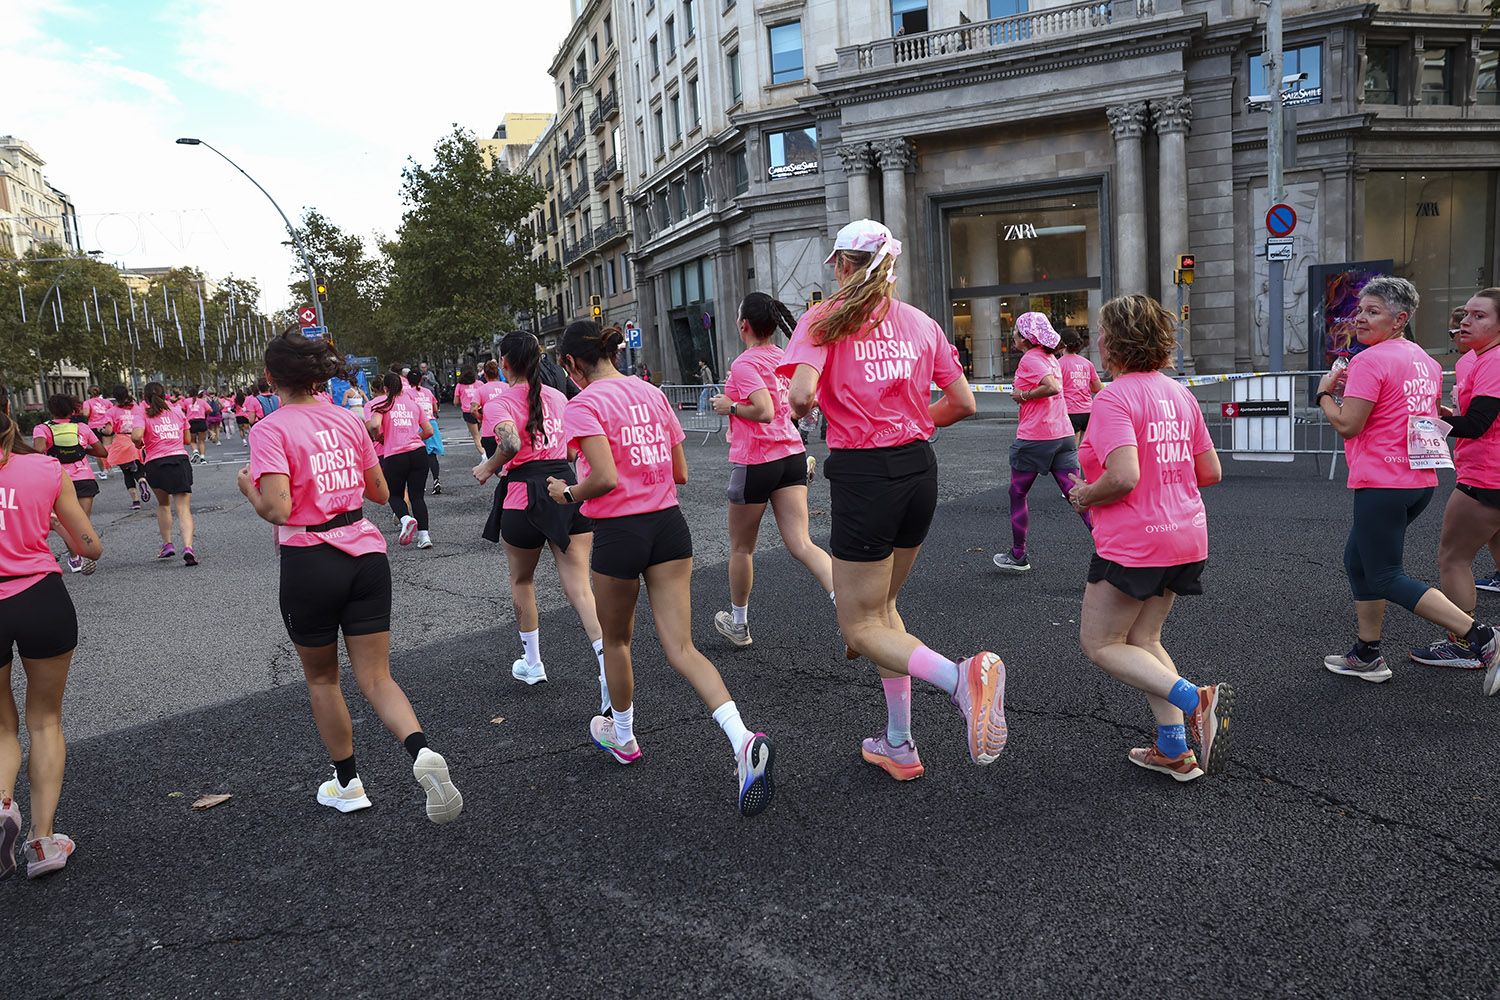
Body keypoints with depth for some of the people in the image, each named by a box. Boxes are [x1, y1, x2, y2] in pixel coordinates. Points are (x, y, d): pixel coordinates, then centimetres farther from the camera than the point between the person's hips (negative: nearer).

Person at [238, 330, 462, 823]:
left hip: (310, 562, -4)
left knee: (321, 677, 18)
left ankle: (348, 783, 28)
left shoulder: (271, 429, -10)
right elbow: (380, 492, 12)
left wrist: (248, 488, 1)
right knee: (376, 677, 6)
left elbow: (277, 509, -19)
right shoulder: (348, 420, 6)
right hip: (367, 555, 4)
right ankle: (422, 753, -19)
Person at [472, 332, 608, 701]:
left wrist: (487, 468, -9)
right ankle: (607, 665, -19)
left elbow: (511, 443, -26)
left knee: (521, 580, 22)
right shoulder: (557, 396, 11)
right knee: (579, 587, -2)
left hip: (525, 497, -4)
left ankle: (532, 663, 34)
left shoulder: (500, 402, -6)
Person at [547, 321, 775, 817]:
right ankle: (744, 740, -18)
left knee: (616, 640, 20)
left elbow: (605, 479, -20)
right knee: (681, 650, 2)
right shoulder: (652, 393, 10)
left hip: (620, 530, -5)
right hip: (669, 524, 5)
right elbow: (680, 473, 12)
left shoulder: (584, 404, -9)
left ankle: (623, 736, 41)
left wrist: (570, 494, -2)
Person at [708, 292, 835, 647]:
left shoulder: (744, 363, -14)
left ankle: (738, 623, 29)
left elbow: (764, 411, -25)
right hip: (792, 457, 7)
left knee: (741, 547, 13)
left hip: (755, 462, -7)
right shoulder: (786, 358, 10)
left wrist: (730, 407, -11)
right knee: (802, 545, -1)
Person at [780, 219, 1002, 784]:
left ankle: (961, 678, -22)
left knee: (862, 628, 6)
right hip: (919, 469, 6)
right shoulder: (921, 323, 9)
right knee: (883, 604, 22)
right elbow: (963, 403, 8)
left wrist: (799, 410, 2)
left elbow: (801, 394, -21)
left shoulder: (823, 320, -5)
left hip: (863, 477, -6)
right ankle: (898, 744, 25)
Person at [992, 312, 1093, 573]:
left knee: (1017, 495, 10)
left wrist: (1023, 395, -13)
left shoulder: (1029, 359, -11)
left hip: (1034, 439, -7)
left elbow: (1052, 387, -24)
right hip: (1064, 435, 8)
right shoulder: (1050, 358, 16)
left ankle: (1018, 556, 19)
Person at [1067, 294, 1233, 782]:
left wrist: (1084, 496, -9)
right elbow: (1211, 472, 11)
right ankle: (1175, 750, 16)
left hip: (1133, 542, -8)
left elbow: (1123, 476, -28)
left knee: (1100, 642, 7)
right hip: (1185, 538, 8)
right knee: (1144, 639, 18)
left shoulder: (1114, 398, -16)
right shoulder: (1179, 393, 9)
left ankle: (1195, 698, -9)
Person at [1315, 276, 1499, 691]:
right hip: (1420, 481, 10)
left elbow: (1347, 424, -21)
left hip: (1382, 484, -10)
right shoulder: (1424, 360, 14)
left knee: (1387, 578, -2)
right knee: (1358, 558, 19)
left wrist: (1324, 393, -2)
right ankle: (1367, 656, 24)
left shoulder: (1370, 361, -15)